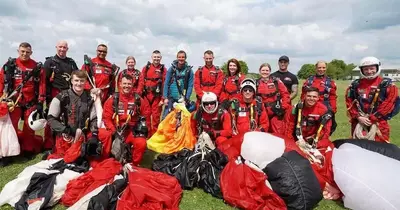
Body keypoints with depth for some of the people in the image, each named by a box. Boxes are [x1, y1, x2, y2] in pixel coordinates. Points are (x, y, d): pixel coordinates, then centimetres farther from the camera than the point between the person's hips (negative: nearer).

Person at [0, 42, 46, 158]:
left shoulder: (37, 67, 1)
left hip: (31, 103, 0)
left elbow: (42, 85, 0)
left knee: (29, 128, 8)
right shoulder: (9, 65, 2)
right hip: (13, 102, 0)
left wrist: (40, 103, -4)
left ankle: (28, 150, 22)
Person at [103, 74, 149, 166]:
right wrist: (113, 131, -10)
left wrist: (143, 127, 0)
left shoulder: (138, 99, 4)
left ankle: (134, 165, -1)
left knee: (141, 144, -27)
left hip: (133, 131, 0)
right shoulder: (113, 99, 2)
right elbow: (106, 117, 1)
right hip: (117, 131, 0)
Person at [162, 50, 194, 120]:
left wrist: (186, 99, -9)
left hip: (183, 99, 0)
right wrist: (165, 97, -6)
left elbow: (190, 86, -3)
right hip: (171, 98, 0)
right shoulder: (171, 69, 0)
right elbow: (166, 84, 0)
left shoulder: (189, 70, -1)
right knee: (166, 117, -5)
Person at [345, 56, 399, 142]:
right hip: (358, 122, 3)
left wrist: (372, 118, -11)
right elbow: (349, 103, 5)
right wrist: (358, 117, -7)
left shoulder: (386, 84, -1)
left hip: (378, 122, -2)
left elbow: (389, 104, -7)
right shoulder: (355, 85, 6)